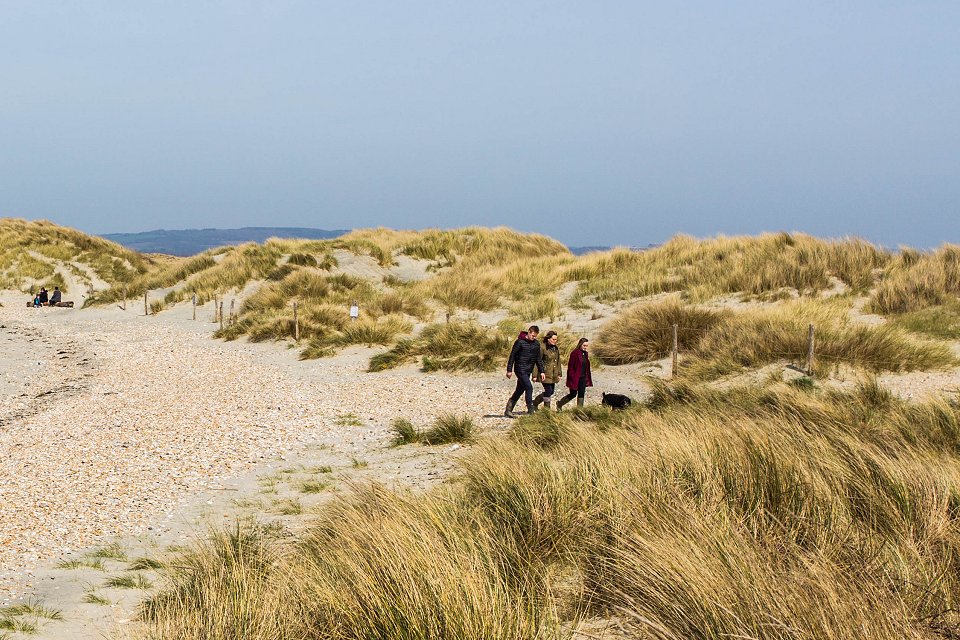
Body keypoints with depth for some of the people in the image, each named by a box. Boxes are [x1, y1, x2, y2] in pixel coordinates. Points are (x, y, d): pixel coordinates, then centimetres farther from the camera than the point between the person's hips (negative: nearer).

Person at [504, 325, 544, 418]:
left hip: (528, 371, 7)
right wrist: (509, 370, -8)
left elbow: (539, 358, 17)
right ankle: (530, 410, -12)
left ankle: (508, 411, 16)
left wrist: (541, 371, 12)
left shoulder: (536, 344, 9)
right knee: (529, 388, -16)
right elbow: (512, 356, -7)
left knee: (520, 390, 8)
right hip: (520, 369, -7)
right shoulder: (520, 342, -10)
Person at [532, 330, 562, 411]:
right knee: (548, 391, -7)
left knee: (551, 392, 11)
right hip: (545, 374, -8)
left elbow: (558, 362, 19)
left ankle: (534, 403, 28)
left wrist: (559, 374, 17)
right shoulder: (542, 348, -13)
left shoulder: (556, 348, 10)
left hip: (553, 375, 8)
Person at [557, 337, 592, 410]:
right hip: (575, 378, -7)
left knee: (581, 394, 5)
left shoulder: (586, 353, 9)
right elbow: (570, 366, -15)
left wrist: (587, 378, 13)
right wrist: (572, 377, -19)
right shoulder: (574, 353, -14)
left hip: (583, 378, 7)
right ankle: (559, 404, 22)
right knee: (573, 394, 1)